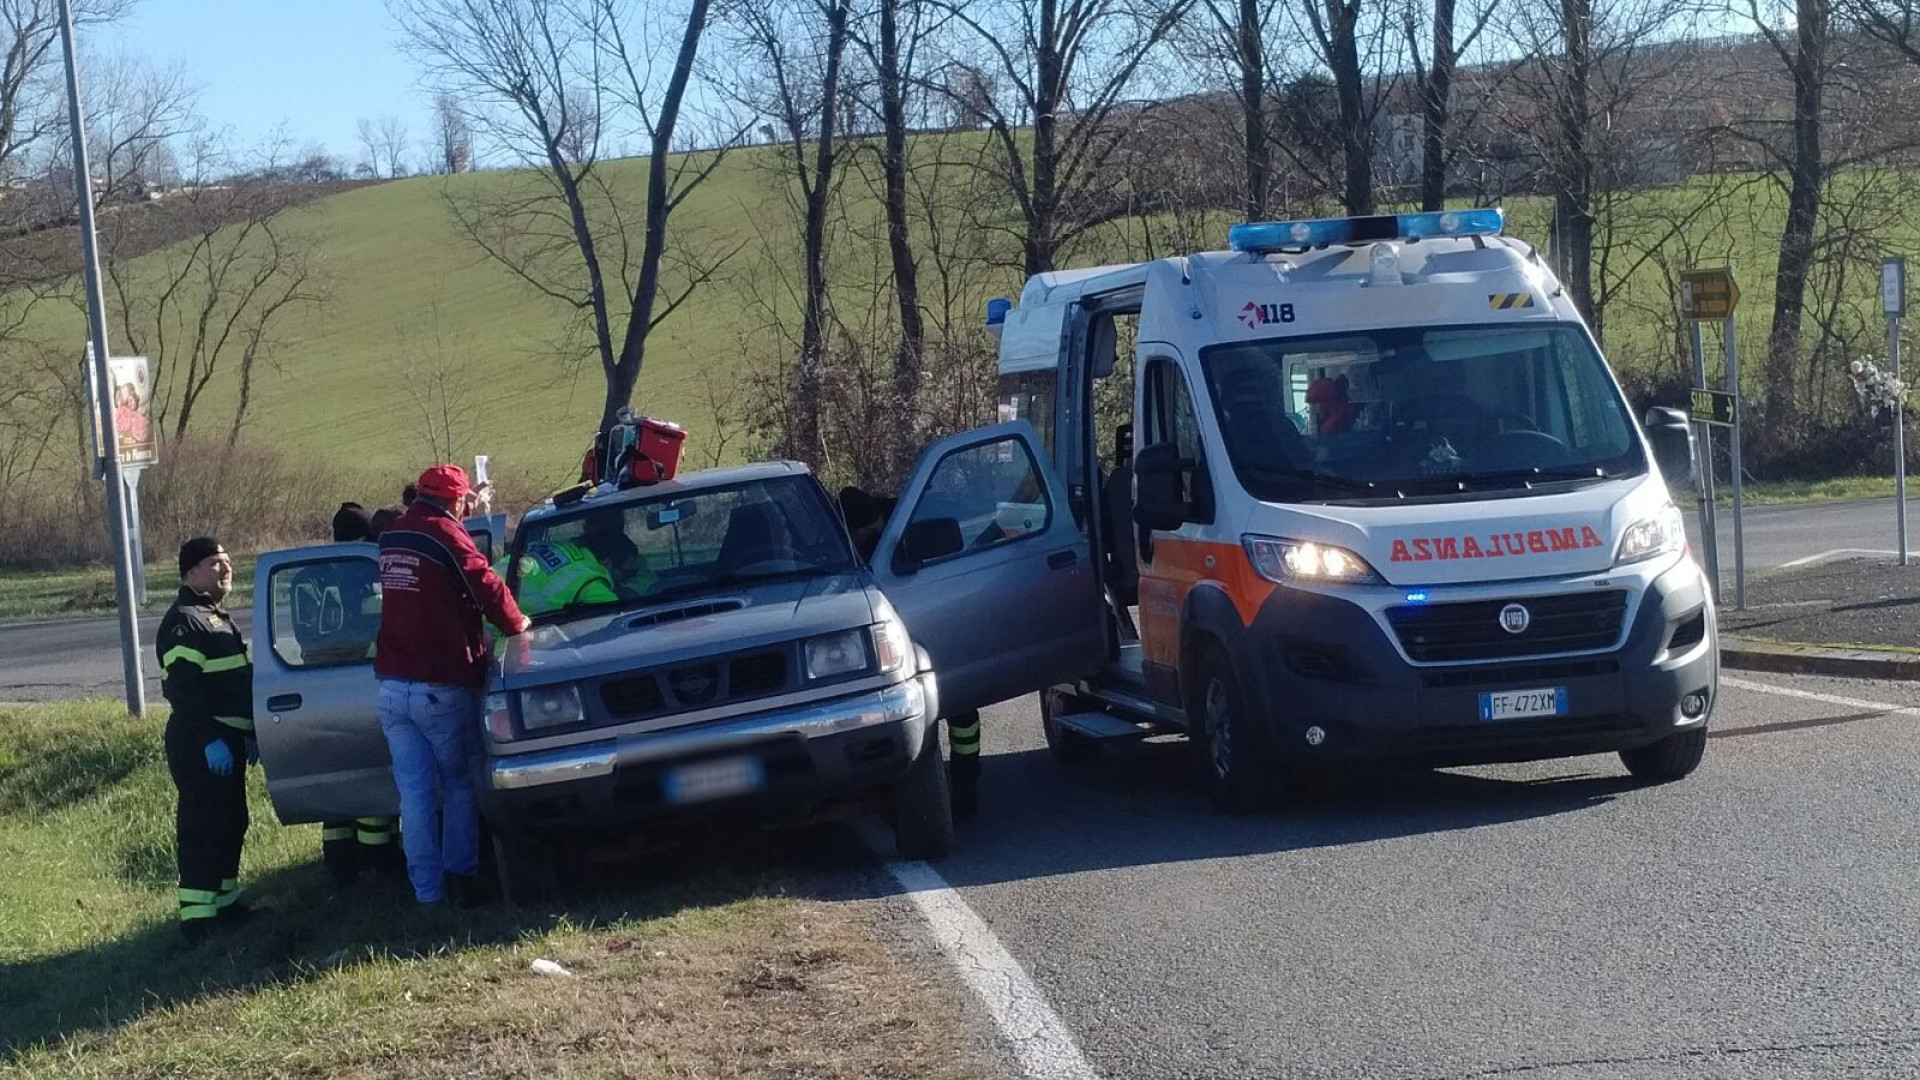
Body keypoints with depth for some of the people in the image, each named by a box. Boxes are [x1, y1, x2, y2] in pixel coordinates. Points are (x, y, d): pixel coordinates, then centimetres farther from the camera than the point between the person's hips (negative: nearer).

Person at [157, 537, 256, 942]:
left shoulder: (217, 618, 20)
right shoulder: (183, 622, -13)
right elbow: (183, 688, -22)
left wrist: (246, 734, 23)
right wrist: (209, 739, -27)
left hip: (225, 740, 10)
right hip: (201, 746, -10)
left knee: (231, 825, 15)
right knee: (202, 829, -9)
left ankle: (224, 903, 25)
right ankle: (198, 917, -8)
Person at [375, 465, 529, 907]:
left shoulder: (392, 537, 11)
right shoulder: (446, 535, -11)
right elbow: (485, 586, -16)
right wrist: (516, 622, 1)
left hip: (392, 685, 6)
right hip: (441, 688, -6)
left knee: (414, 792, 5)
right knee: (458, 786, 9)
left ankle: (427, 890, 4)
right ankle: (460, 877, 5)